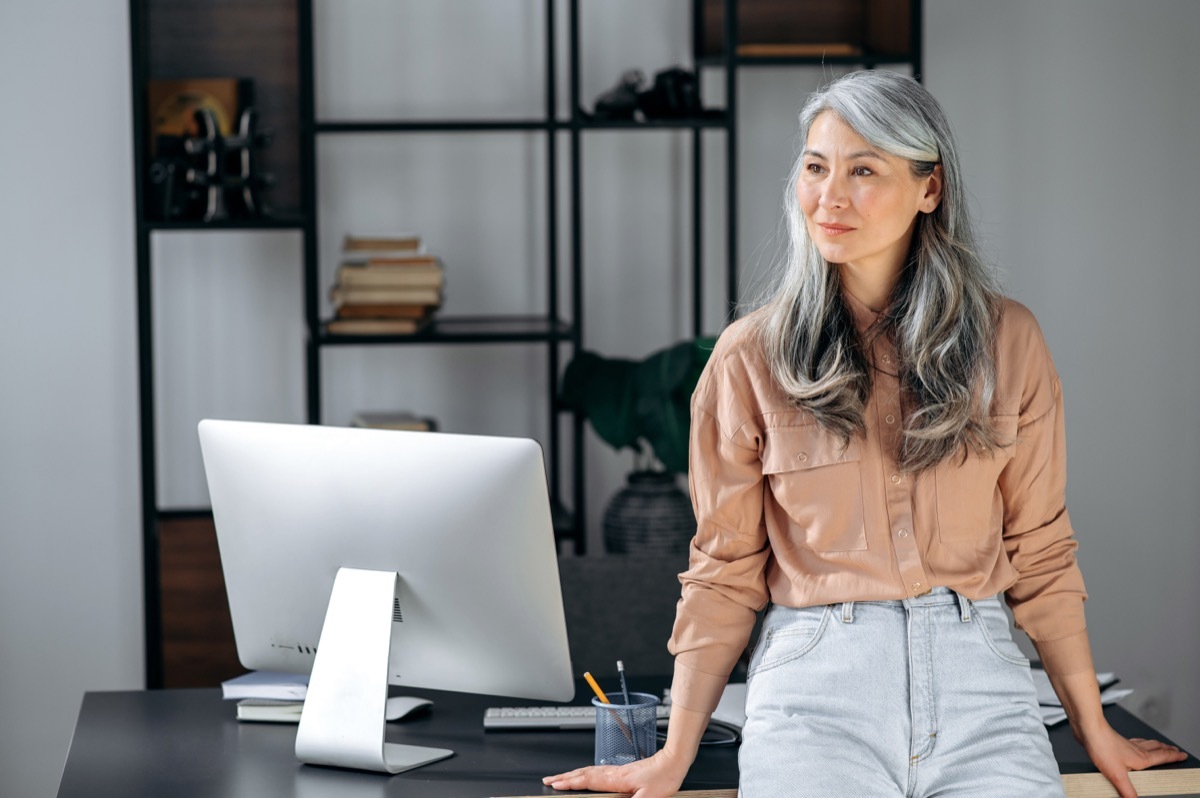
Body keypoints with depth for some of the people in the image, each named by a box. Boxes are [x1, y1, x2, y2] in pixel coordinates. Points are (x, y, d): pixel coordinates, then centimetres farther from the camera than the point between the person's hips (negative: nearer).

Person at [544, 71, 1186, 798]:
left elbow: (1040, 550, 13)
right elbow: (724, 572, 8)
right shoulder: (752, 357, 4)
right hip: (816, 685, -1)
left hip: (974, 678, 2)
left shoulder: (1007, 341, 7)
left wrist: (1093, 728, 14)